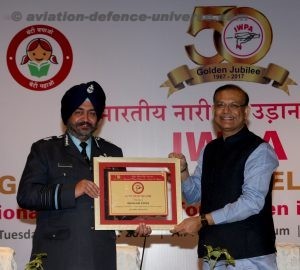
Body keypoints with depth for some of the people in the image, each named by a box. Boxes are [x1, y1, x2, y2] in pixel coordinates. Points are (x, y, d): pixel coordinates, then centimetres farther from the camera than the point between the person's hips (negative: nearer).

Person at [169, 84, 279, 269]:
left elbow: (252, 201, -17)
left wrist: (203, 220, -18)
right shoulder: (209, 150, 13)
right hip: (212, 249, 6)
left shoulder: (258, 151, -8)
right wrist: (182, 170, -2)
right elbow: (193, 196, 17)